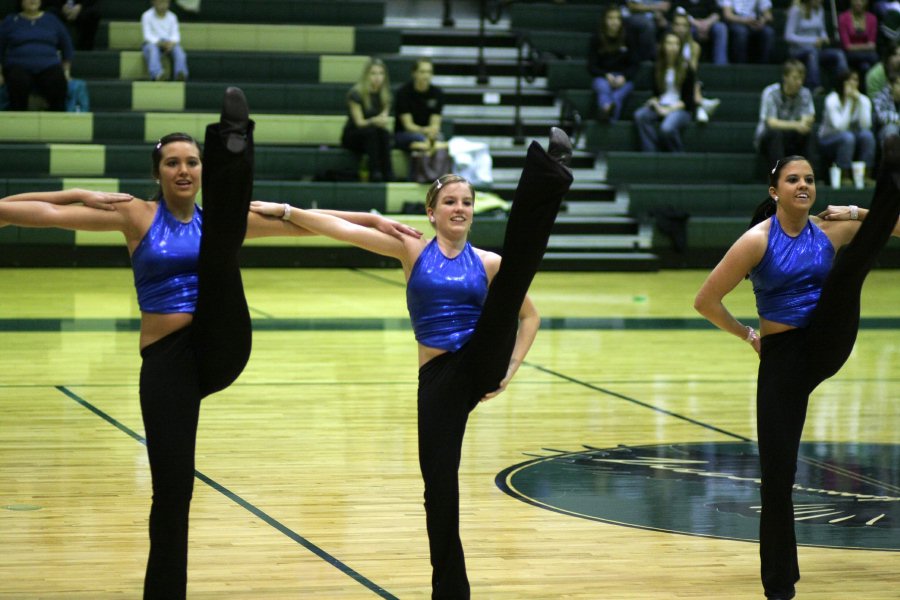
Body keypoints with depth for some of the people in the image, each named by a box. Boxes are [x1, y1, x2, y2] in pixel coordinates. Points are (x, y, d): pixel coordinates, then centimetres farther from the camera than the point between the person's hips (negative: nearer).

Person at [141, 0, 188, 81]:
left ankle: (181, 74, -50)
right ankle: (157, 74, -60)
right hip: (152, 43, -2)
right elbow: (147, 36, -9)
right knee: (153, 50, -38)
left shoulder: (172, 17, 5)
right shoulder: (147, 16, -3)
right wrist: (160, 43, -24)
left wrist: (171, 43, -23)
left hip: (169, 43, 3)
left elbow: (175, 35, 1)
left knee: (178, 50, -30)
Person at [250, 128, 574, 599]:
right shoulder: (413, 251, 6)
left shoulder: (487, 263, 8)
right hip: (437, 378, 1)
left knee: (516, 269, -21)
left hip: (482, 362, -1)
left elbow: (528, 315, 18)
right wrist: (285, 211, -9)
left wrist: (511, 369, 5)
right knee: (439, 483, -2)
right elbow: (343, 229, -1)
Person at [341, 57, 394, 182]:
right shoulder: (356, 94, -12)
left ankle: (388, 175, -38)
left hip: (372, 138, 4)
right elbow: (359, 122, -18)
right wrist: (374, 121, -39)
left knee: (385, 133, -31)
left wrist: (383, 120, -28)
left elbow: (383, 121, -3)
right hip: (352, 137, -4)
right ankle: (374, 173, -41)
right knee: (371, 130, -36)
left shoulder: (384, 95, 4)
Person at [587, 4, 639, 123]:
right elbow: (591, 66, 2)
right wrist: (606, 76, -16)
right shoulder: (596, 38, 2)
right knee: (603, 87, -37)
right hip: (602, 76, 0)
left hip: (624, 79, 0)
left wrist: (624, 77, -15)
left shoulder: (628, 38, 2)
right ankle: (606, 108, -67)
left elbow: (635, 64, 4)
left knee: (618, 95, -35)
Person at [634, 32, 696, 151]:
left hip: (681, 109, -5)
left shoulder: (686, 69, 0)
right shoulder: (657, 68, 13)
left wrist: (669, 110, -14)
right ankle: (651, 154, -32)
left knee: (667, 128, -38)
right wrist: (655, 103, -7)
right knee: (640, 116, -28)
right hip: (661, 106, 5)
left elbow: (688, 99, -2)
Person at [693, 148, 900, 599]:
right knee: (777, 471, -5)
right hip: (782, 357, -2)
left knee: (851, 264, -24)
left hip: (828, 342, 2)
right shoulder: (757, 241, -8)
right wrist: (748, 335, 5)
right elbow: (706, 302, -6)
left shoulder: (830, 230, 3)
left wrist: (861, 214, -6)